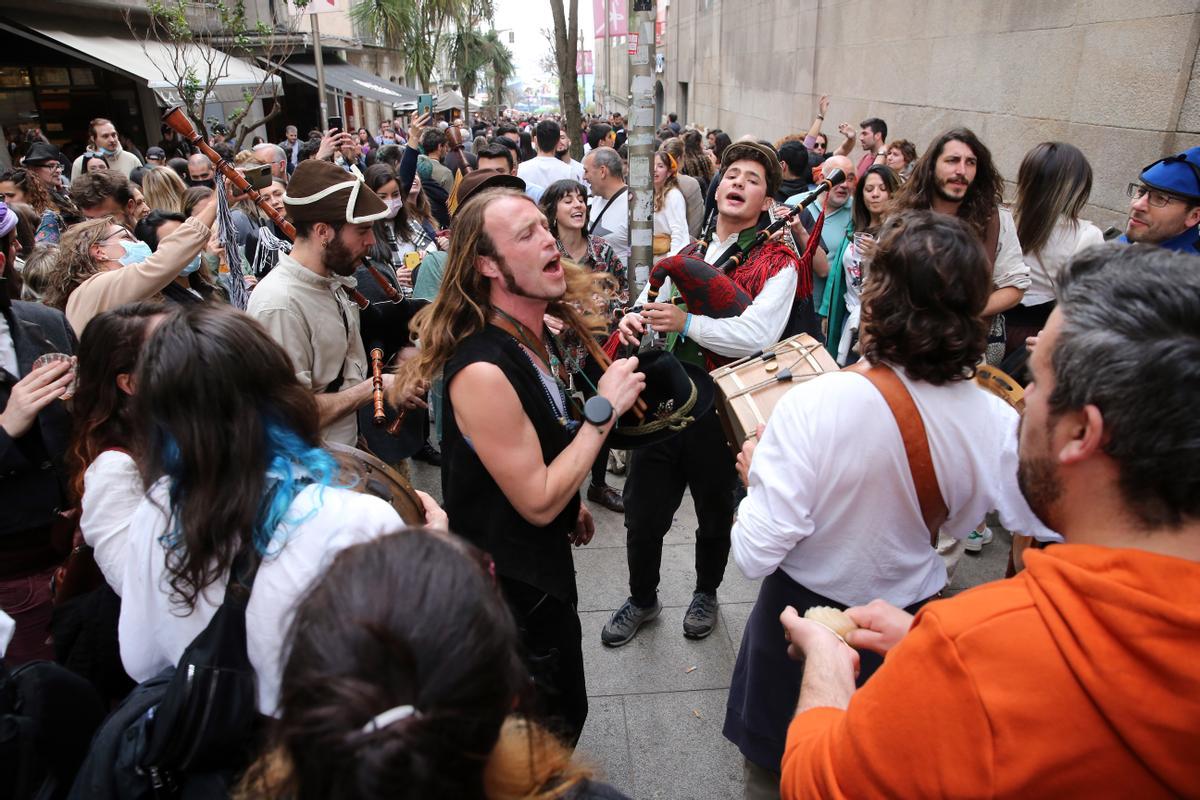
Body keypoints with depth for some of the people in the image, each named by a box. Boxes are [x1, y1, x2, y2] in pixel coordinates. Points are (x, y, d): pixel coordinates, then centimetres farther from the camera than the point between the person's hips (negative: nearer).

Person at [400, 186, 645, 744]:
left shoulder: (534, 333, -2)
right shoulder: (482, 369, -32)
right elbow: (538, 501, -28)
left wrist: (572, 505, 18)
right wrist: (605, 406, -26)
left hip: (543, 557, 9)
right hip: (512, 584, -9)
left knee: (564, 708, 29)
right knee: (557, 719, 12)